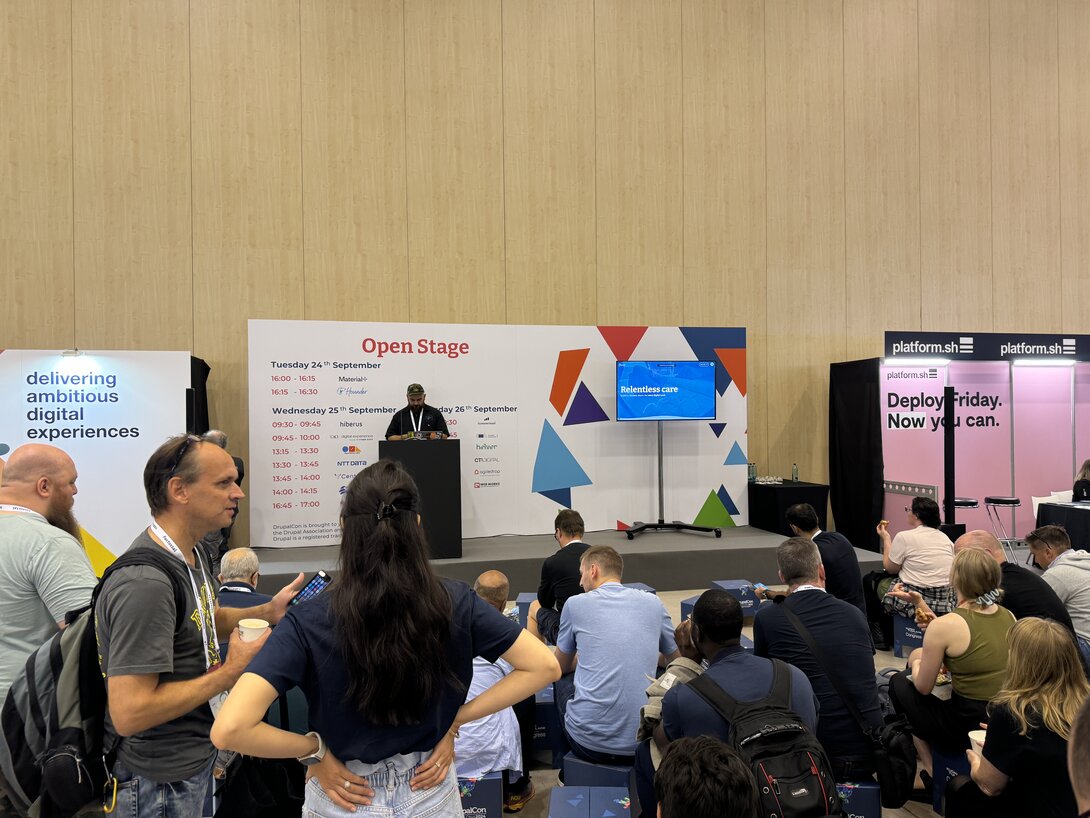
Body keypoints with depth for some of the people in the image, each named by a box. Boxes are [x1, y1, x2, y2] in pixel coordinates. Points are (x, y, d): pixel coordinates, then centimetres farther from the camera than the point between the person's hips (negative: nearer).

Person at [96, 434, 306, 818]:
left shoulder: (193, 553, 0)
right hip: (160, 784, -9)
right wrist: (230, 671, -25)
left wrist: (267, 611, -1)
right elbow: (128, 713, -31)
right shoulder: (145, 583, -30)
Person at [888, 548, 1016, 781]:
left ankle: (931, 772, 19)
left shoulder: (944, 626, -19)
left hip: (970, 729, -6)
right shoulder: (1008, 617, 0)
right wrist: (921, 604, 19)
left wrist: (915, 663, 15)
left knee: (899, 683, 17)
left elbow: (923, 687, -7)